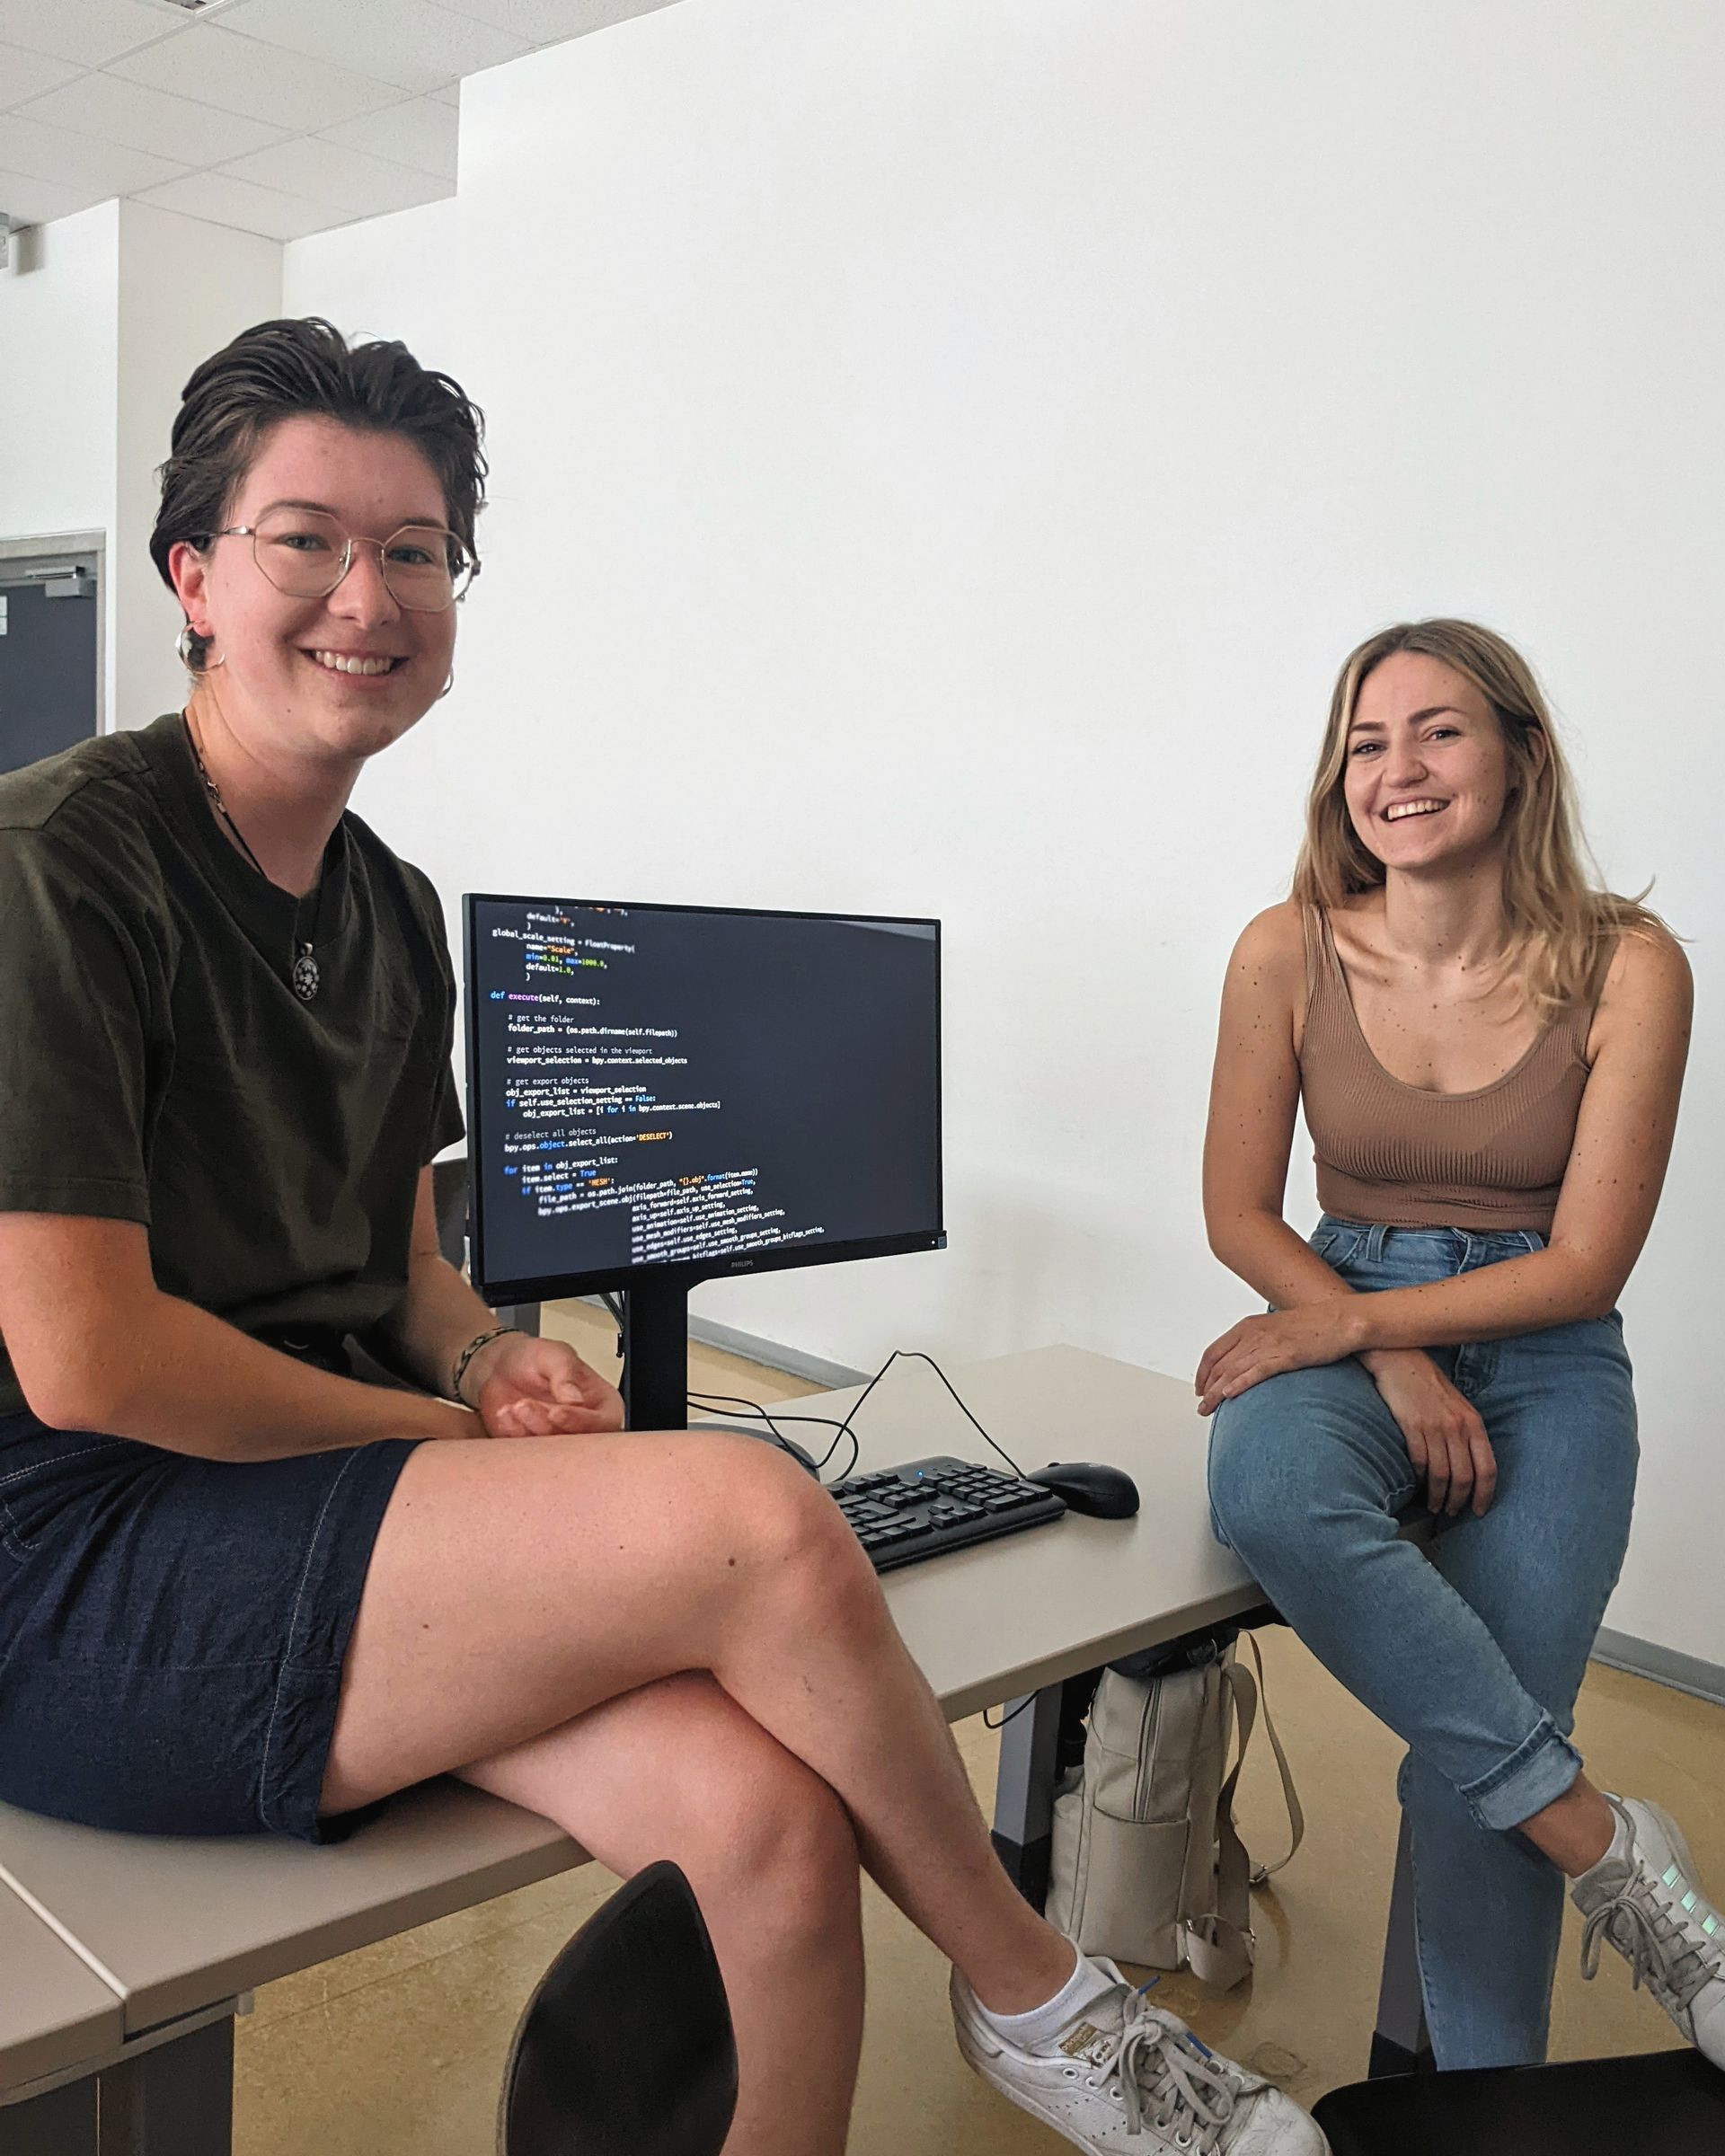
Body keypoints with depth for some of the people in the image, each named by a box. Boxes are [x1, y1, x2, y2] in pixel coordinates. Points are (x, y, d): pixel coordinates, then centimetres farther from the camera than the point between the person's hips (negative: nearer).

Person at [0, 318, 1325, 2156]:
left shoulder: (389, 912, 12)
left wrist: (484, 1358, -3)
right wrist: (452, 1427, -10)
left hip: (311, 1504, 7)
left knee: (769, 1818, -20)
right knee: (751, 1515, -24)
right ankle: (1029, 1993, 2)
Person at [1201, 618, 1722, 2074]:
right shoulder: (1291, 953, -5)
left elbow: (1586, 1264, -9)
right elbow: (1240, 1214, 0)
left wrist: (1349, 1322, -18)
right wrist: (1394, 1363, -14)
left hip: (1545, 1357, -1)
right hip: (1345, 1327, 1)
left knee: (1471, 1763, -19)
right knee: (1268, 1488, -35)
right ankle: (1604, 1844, -20)